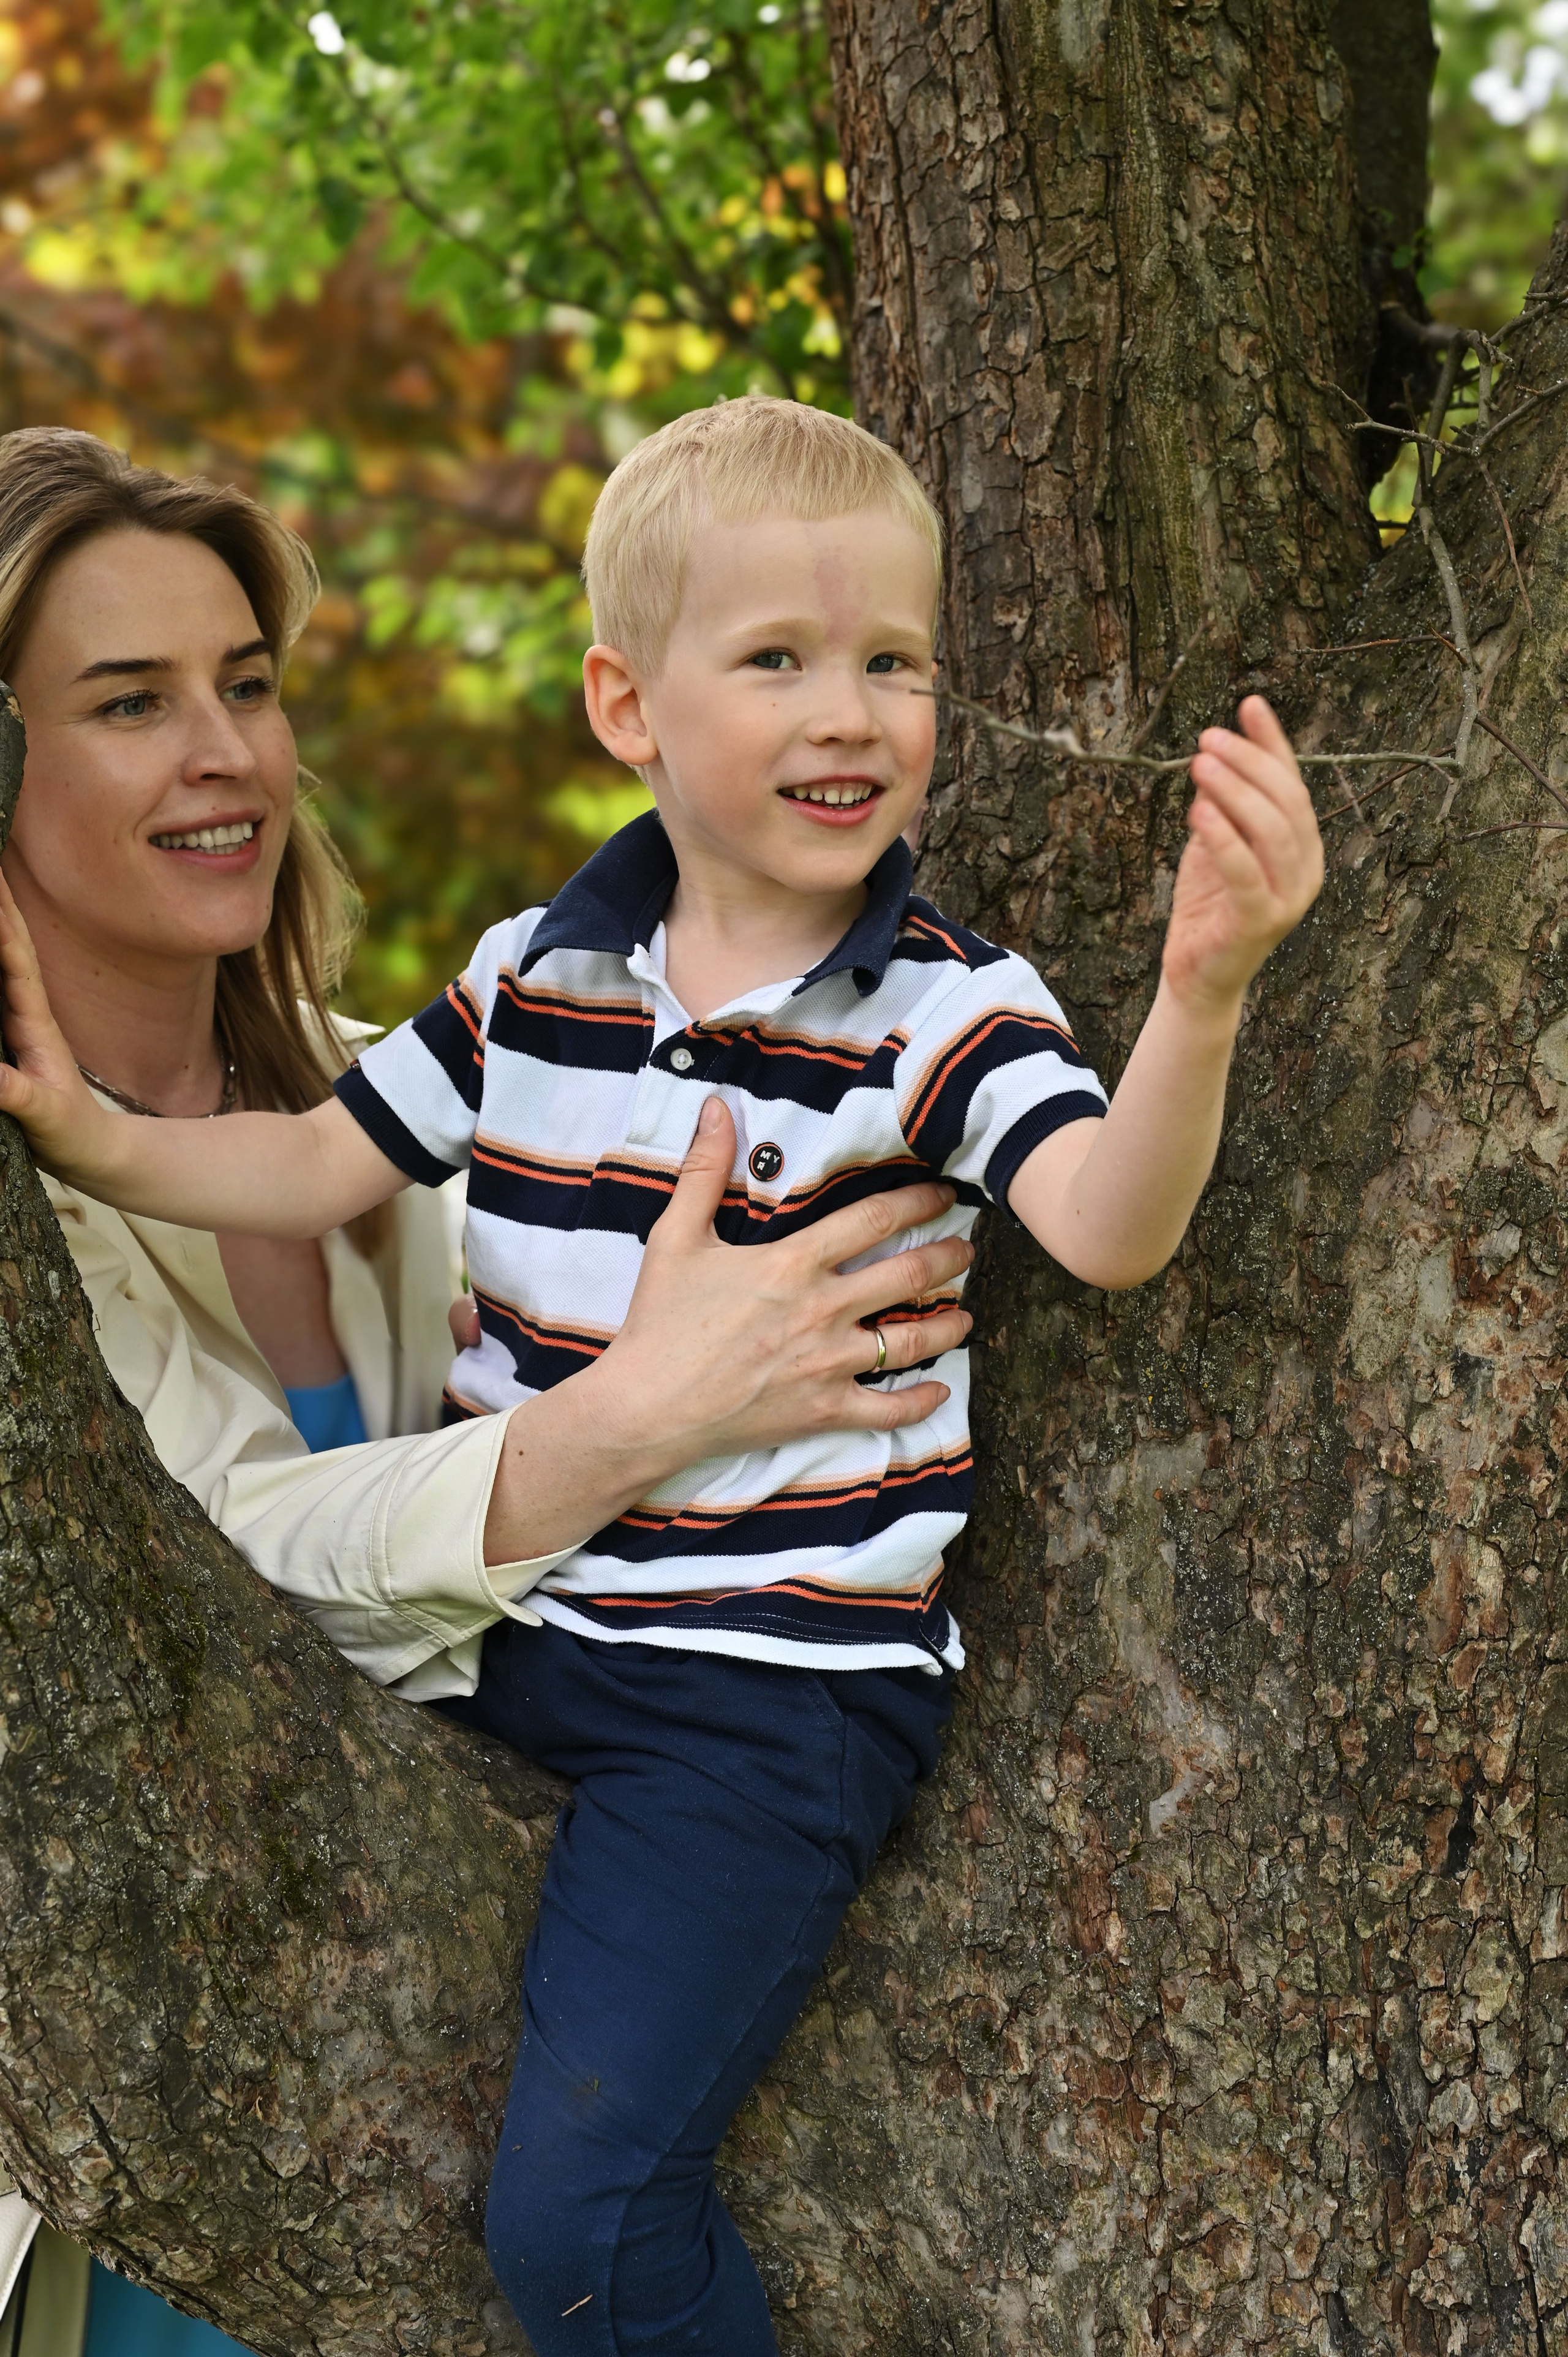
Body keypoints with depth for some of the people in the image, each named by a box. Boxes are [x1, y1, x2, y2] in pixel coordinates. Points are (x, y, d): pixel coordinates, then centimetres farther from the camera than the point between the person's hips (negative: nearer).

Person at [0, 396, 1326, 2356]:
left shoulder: (945, 1013, -10)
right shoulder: (528, 983, 5)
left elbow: (1105, 1225, -27)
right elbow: (321, 1167, 15)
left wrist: (1202, 994, -45)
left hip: (777, 1693, -5)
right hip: (506, 1635, 6)